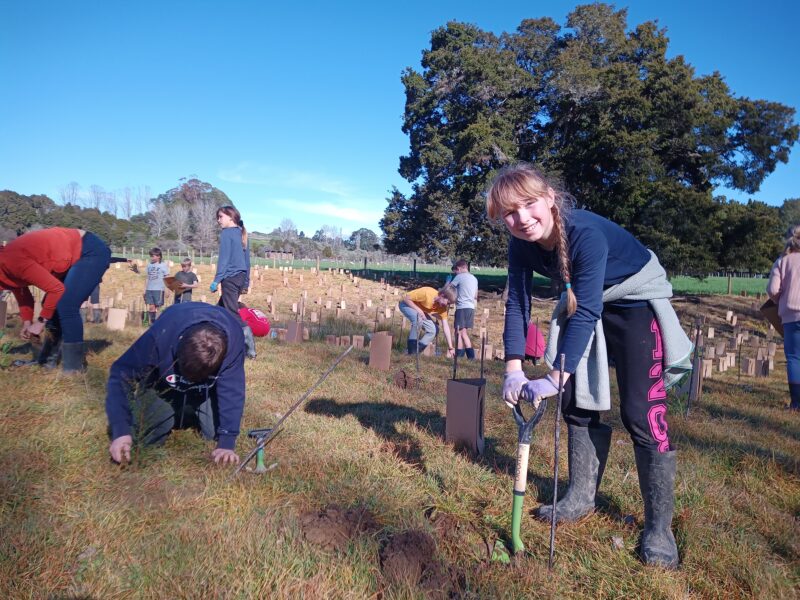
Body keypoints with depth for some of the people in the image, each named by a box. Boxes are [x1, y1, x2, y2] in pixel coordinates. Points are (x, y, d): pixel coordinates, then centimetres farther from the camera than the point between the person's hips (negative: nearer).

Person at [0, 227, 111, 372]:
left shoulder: (12, 262, -25)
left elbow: (56, 289, -23)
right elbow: (23, 296, 20)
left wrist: (41, 321, -11)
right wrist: (27, 322, 8)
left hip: (92, 251, -11)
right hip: (74, 255, 11)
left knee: (66, 307, -16)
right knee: (53, 305, 10)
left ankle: (72, 368, -7)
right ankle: (48, 360, 20)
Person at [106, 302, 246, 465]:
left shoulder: (233, 339, -38)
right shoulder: (161, 336, -40)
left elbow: (232, 390, -31)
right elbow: (121, 375, -31)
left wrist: (226, 442, -36)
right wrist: (120, 431, -40)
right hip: (163, 387, -1)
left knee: (215, 432, -11)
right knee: (146, 435, -14)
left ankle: (194, 417, 20)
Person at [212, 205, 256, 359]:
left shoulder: (226, 233, -7)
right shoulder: (242, 234, 16)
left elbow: (223, 258, -14)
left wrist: (217, 280, -15)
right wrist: (246, 283, 21)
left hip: (230, 278, -8)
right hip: (241, 277, 8)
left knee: (232, 313, -6)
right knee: (220, 309, 16)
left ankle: (250, 348, -12)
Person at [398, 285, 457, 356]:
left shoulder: (443, 307, -17)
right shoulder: (426, 293, -36)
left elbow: (445, 326, -16)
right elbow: (406, 298, -28)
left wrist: (450, 348, -19)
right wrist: (418, 310, -34)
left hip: (421, 310, 7)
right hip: (407, 304, -6)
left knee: (434, 329, -10)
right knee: (418, 318, -36)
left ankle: (416, 351, -1)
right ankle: (412, 351, -24)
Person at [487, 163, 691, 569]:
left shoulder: (587, 233, -35)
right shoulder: (522, 245, -16)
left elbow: (587, 312, -36)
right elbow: (517, 304, -12)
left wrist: (555, 378, -38)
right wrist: (513, 370, -19)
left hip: (635, 299, -6)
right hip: (584, 303, 7)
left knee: (640, 411, -11)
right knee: (577, 400, 7)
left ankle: (659, 526, 1)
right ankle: (582, 497, 23)